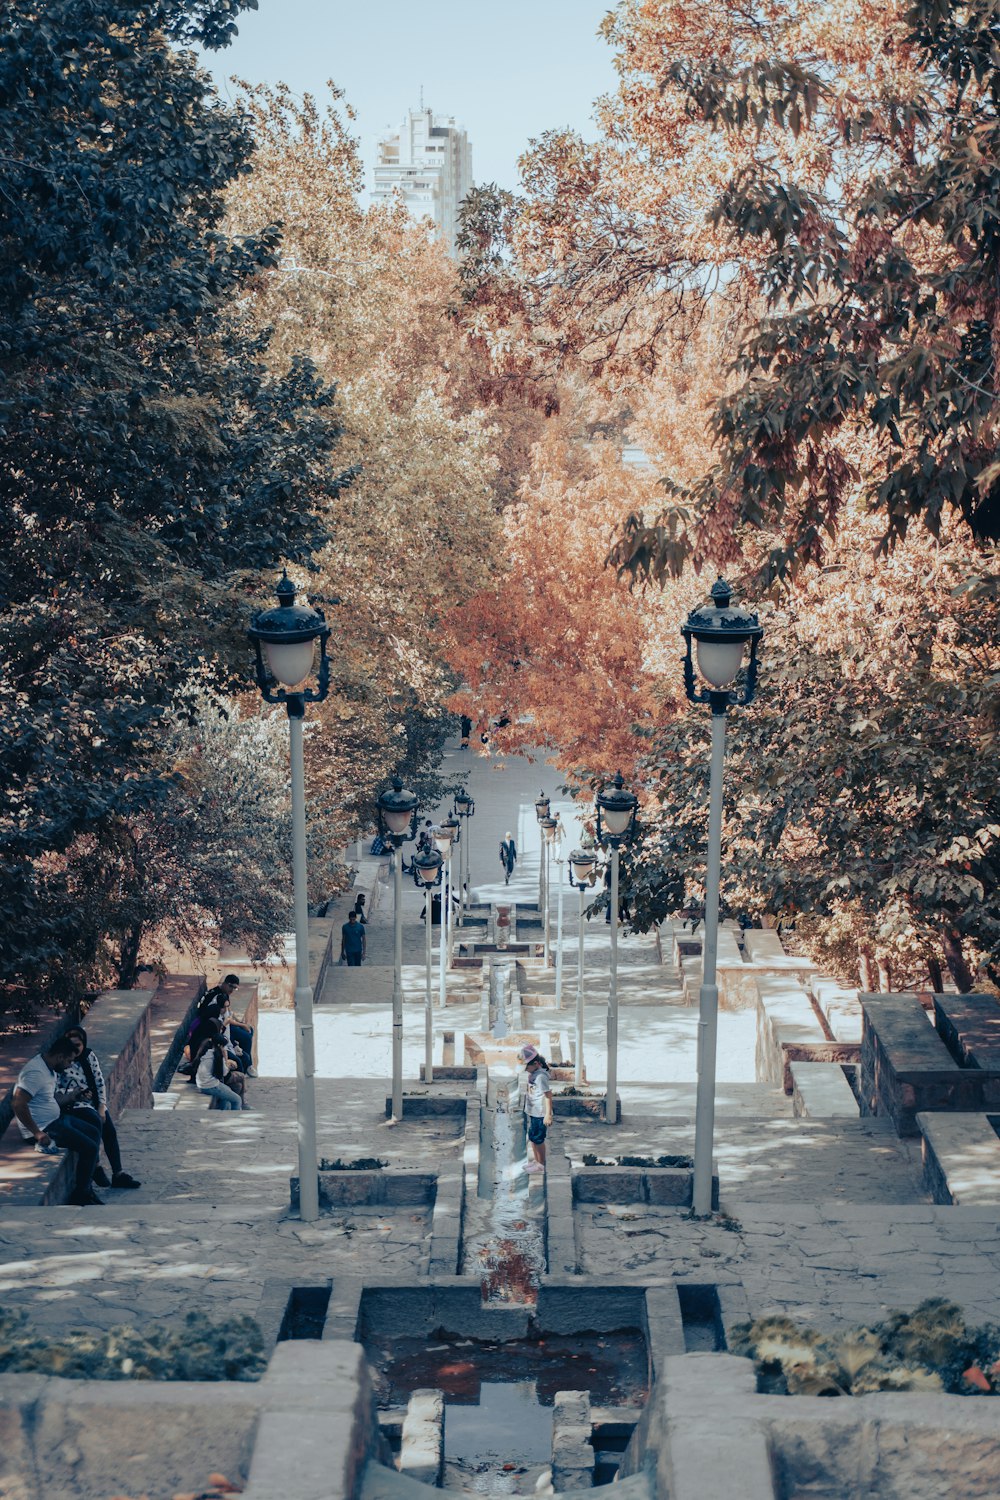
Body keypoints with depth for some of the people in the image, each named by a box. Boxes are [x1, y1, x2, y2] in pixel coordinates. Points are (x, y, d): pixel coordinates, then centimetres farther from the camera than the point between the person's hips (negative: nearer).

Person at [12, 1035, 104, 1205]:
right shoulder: (36, 1072, -25)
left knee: (94, 1132, 15)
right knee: (89, 1147, -14)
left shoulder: (49, 1068, 7)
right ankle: (79, 1197, 0)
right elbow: (19, 1105, -31)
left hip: (56, 1119, 11)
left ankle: (85, 1187, 18)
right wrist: (37, 1133, -28)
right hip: (44, 1127, -11)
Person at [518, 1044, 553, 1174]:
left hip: (539, 1114, -9)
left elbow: (548, 1095, -23)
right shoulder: (532, 1073, 4)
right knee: (532, 1138, 19)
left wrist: (548, 1114, -23)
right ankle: (535, 1161, 34)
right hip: (531, 1112, 9)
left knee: (538, 1139, 4)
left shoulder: (541, 1076, -23)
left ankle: (541, 1165, 18)